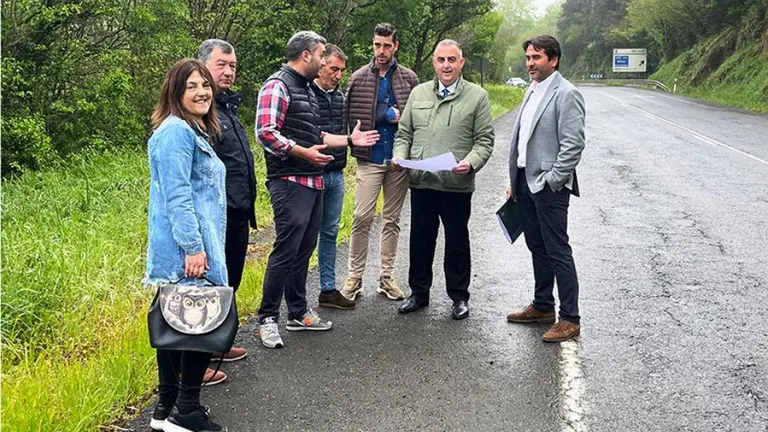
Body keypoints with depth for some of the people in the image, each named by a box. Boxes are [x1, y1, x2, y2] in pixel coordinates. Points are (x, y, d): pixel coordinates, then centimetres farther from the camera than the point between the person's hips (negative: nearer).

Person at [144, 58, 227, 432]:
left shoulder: (196, 131, 19)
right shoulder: (176, 130, -13)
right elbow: (177, 195, -21)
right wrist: (193, 247, -24)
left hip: (190, 246, 10)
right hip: (186, 250, -10)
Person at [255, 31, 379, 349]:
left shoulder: (306, 89, 21)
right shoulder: (278, 86, -10)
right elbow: (266, 132, -19)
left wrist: (349, 140, 23)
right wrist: (303, 153, -21)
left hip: (313, 182, 10)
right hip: (290, 182, -10)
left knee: (304, 249, 14)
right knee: (285, 250, -9)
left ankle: (298, 313, 24)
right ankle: (268, 318, 2)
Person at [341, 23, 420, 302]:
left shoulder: (409, 79, 4)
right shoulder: (359, 78, 1)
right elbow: (350, 114, -5)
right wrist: (388, 115, -10)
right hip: (370, 159, -2)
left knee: (392, 220, 9)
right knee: (362, 218, -5)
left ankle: (387, 277, 18)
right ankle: (355, 277, 5)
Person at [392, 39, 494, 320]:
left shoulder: (477, 96, 0)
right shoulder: (418, 93, 11)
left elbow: (484, 139, -2)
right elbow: (405, 132, 15)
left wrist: (471, 162, -19)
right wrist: (400, 155, -3)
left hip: (457, 184, -3)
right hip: (421, 182, 3)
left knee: (457, 242, 8)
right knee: (420, 239, 12)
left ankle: (459, 297, 22)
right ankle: (419, 292, 27)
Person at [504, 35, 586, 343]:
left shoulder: (566, 94, -11)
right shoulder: (532, 92, 16)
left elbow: (573, 144, -17)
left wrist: (552, 181, -17)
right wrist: (514, 182, 17)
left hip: (549, 186, -9)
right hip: (525, 182, 9)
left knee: (557, 251, -6)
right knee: (537, 248, 17)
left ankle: (570, 319, 1)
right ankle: (542, 307, 29)